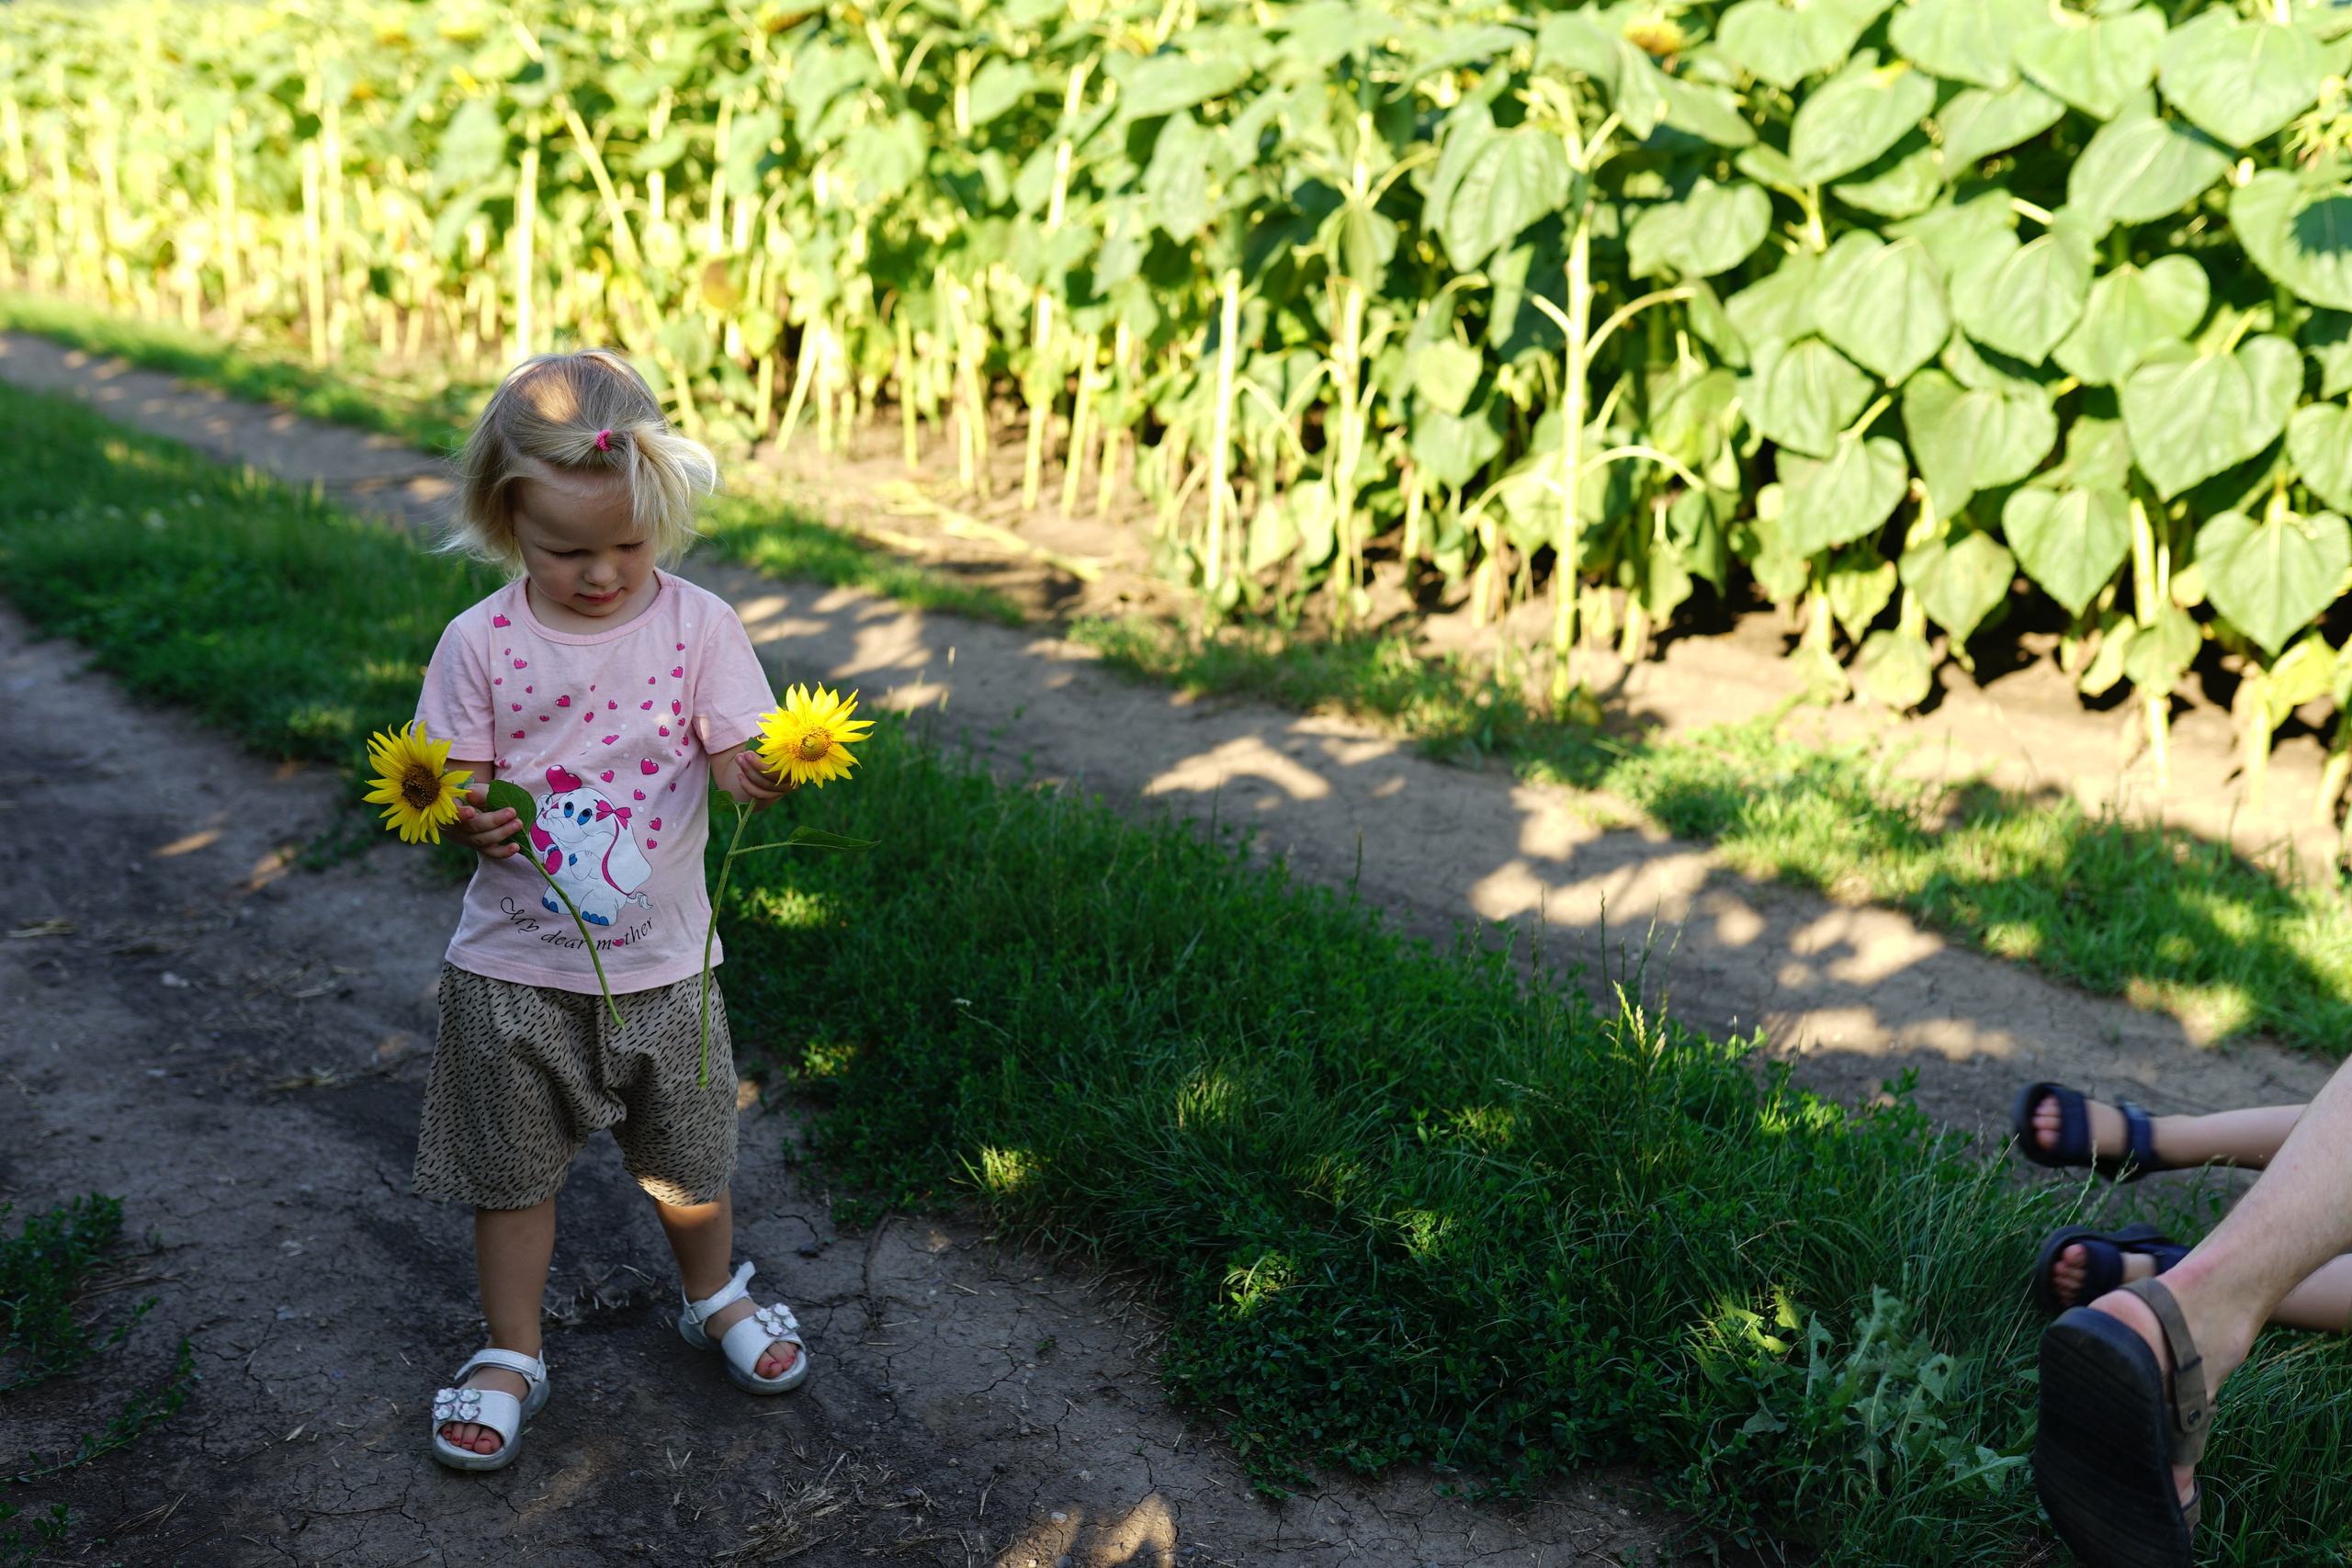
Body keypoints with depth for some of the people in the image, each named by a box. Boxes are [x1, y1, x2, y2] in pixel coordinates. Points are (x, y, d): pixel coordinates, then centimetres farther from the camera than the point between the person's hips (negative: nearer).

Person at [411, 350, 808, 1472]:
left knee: (689, 1159, 18)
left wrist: (762, 772, -35)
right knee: (511, 1169, 14)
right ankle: (511, 1355, 35)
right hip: (517, 967, 0)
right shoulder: (481, 644, -9)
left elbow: (736, 763, -11)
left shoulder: (698, 626, -8)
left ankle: (714, 1297, 46)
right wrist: (466, 820, -28)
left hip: (660, 962, 1)